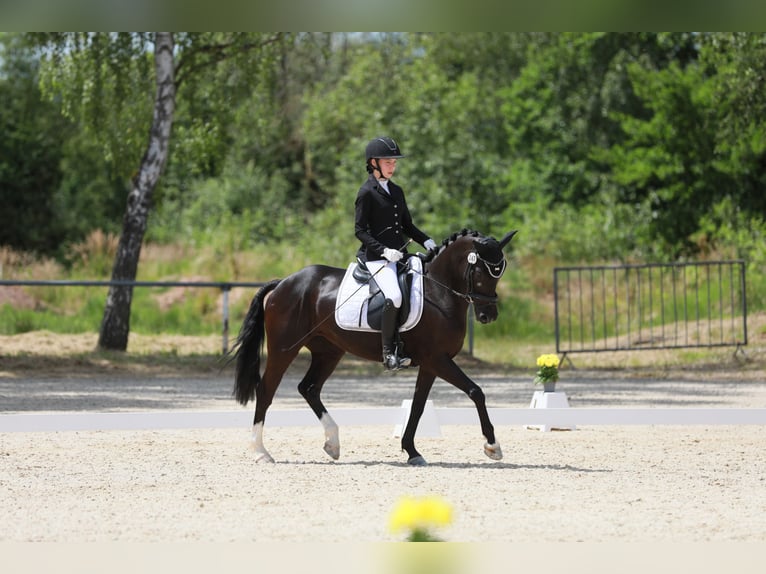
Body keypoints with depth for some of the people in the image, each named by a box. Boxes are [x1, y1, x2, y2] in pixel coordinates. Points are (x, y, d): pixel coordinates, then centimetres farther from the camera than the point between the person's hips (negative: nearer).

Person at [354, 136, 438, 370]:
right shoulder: (367, 193, -5)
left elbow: (407, 225, 22)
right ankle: (389, 353, -23)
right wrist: (384, 250, -20)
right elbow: (360, 230, -8)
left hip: (400, 254, 8)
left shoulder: (396, 191, 17)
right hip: (376, 257, -8)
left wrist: (426, 241, 4)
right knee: (394, 297, -29)